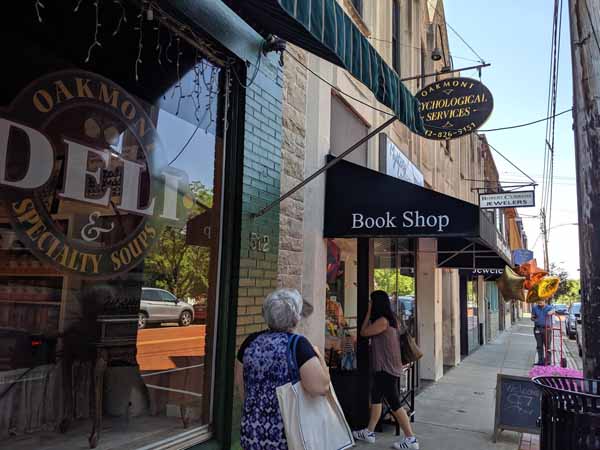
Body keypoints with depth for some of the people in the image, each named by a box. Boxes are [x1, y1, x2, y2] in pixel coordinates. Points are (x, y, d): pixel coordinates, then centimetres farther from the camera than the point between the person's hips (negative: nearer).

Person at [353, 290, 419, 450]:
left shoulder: (382, 320, -20)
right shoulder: (389, 318, 11)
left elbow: (364, 332, -11)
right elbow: (369, 333, 16)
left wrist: (369, 312, -7)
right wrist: (370, 313, 13)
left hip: (387, 369, -10)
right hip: (384, 368, 10)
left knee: (394, 402, -4)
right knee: (376, 398, 16)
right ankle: (369, 433, 25)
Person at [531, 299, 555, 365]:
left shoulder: (549, 307, 1)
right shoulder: (534, 308, 9)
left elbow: (552, 310, -22)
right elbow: (532, 317, 12)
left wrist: (551, 312, -47)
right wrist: (534, 319, -13)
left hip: (546, 328, -2)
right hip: (537, 328, 2)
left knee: (547, 345, -2)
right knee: (539, 346, 5)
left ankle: (547, 360, 6)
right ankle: (541, 360, 10)